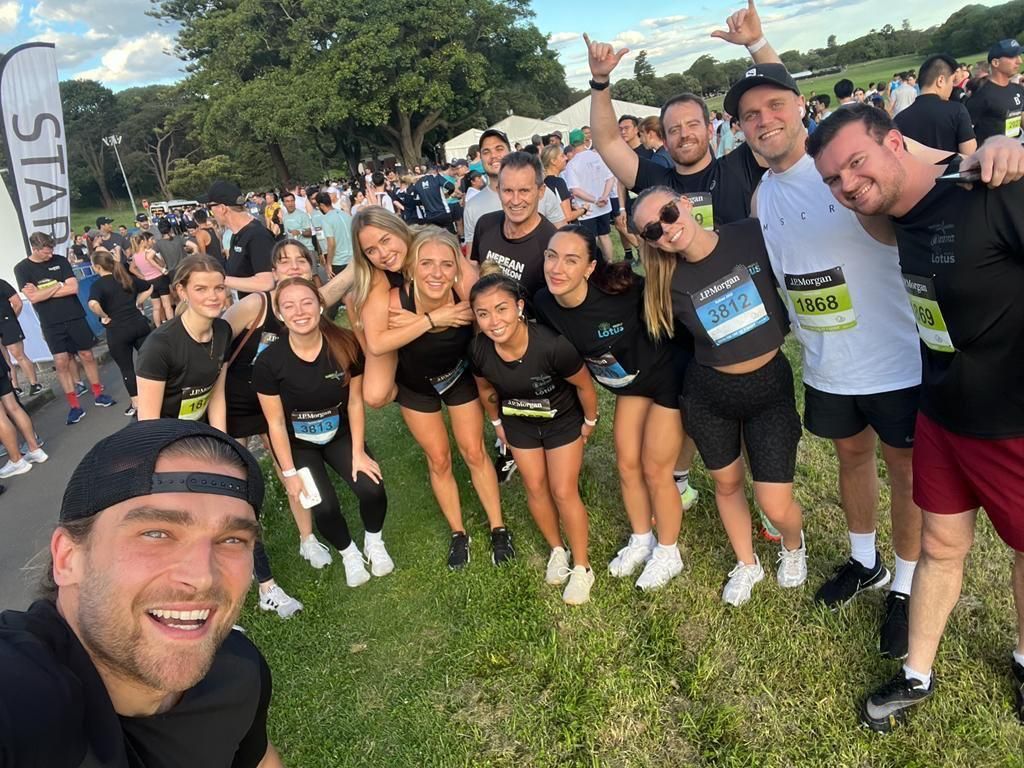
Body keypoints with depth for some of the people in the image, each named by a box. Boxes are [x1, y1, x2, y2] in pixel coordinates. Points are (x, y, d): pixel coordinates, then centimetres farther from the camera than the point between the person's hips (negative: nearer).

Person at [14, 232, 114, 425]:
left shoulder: (60, 261, 0)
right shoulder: (22, 269, -2)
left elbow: (73, 288, -9)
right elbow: (33, 297, -12)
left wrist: (44, 292, -10)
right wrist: (59, 286, -7)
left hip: (75, 317, 1)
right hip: (51, 324, -1)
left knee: (87, 355, 7)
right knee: (61, 363, -2)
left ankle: (98, 394, 22)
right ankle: (74, 406, 5)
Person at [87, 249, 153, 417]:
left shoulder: (97, 285, -12)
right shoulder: (127, 277, 6)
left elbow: (93, 304, -31)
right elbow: (149, 287, 20)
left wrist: (104, 316, -14)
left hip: (117, 332, -4)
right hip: (139, 324, 4)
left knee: (126, 368, 8)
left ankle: (136, 404, 13)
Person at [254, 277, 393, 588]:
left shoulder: (346, 345, -21)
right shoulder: (268, 361, -25)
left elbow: (355, 401, -9)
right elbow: (276, 422, -14)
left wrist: (358, 452, -7)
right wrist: (289, 472, -9)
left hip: (340, 433, 1)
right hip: (297, 442, -1)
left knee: (372, 489, -17)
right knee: (324, 506, -18)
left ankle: (374, 542, 17)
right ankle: (349, 552, 16)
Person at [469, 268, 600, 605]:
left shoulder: (552, 346, -40)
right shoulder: (479, 350, -27)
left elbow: (584, 386, -20)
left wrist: (590, 422, -6)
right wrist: (497, 422, 10)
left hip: (563, 420, -3)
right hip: (519, 423, 4)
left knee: (564, 492, 0)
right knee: (535, 488, 13)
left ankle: (581, 567, 20)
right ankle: (557, 550, 37)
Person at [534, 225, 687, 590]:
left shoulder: (619, 292, -35)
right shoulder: (544, 303, -18)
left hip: (668, 376, -5)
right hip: (628, 384, 5)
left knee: (655, 471, 3)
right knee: (627, 466, 12)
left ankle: (668, 554, 27)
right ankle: (641, 541, 37)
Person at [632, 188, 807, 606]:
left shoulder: (754, 235, -17)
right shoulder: (669, 283, -13)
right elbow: (658, 336, 4)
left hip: (770, 385, -1)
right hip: (708, 393, 1)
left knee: (775, 506, -1)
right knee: (727, 484, 18)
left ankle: (793, 544, 38)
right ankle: (747, 564, 47)